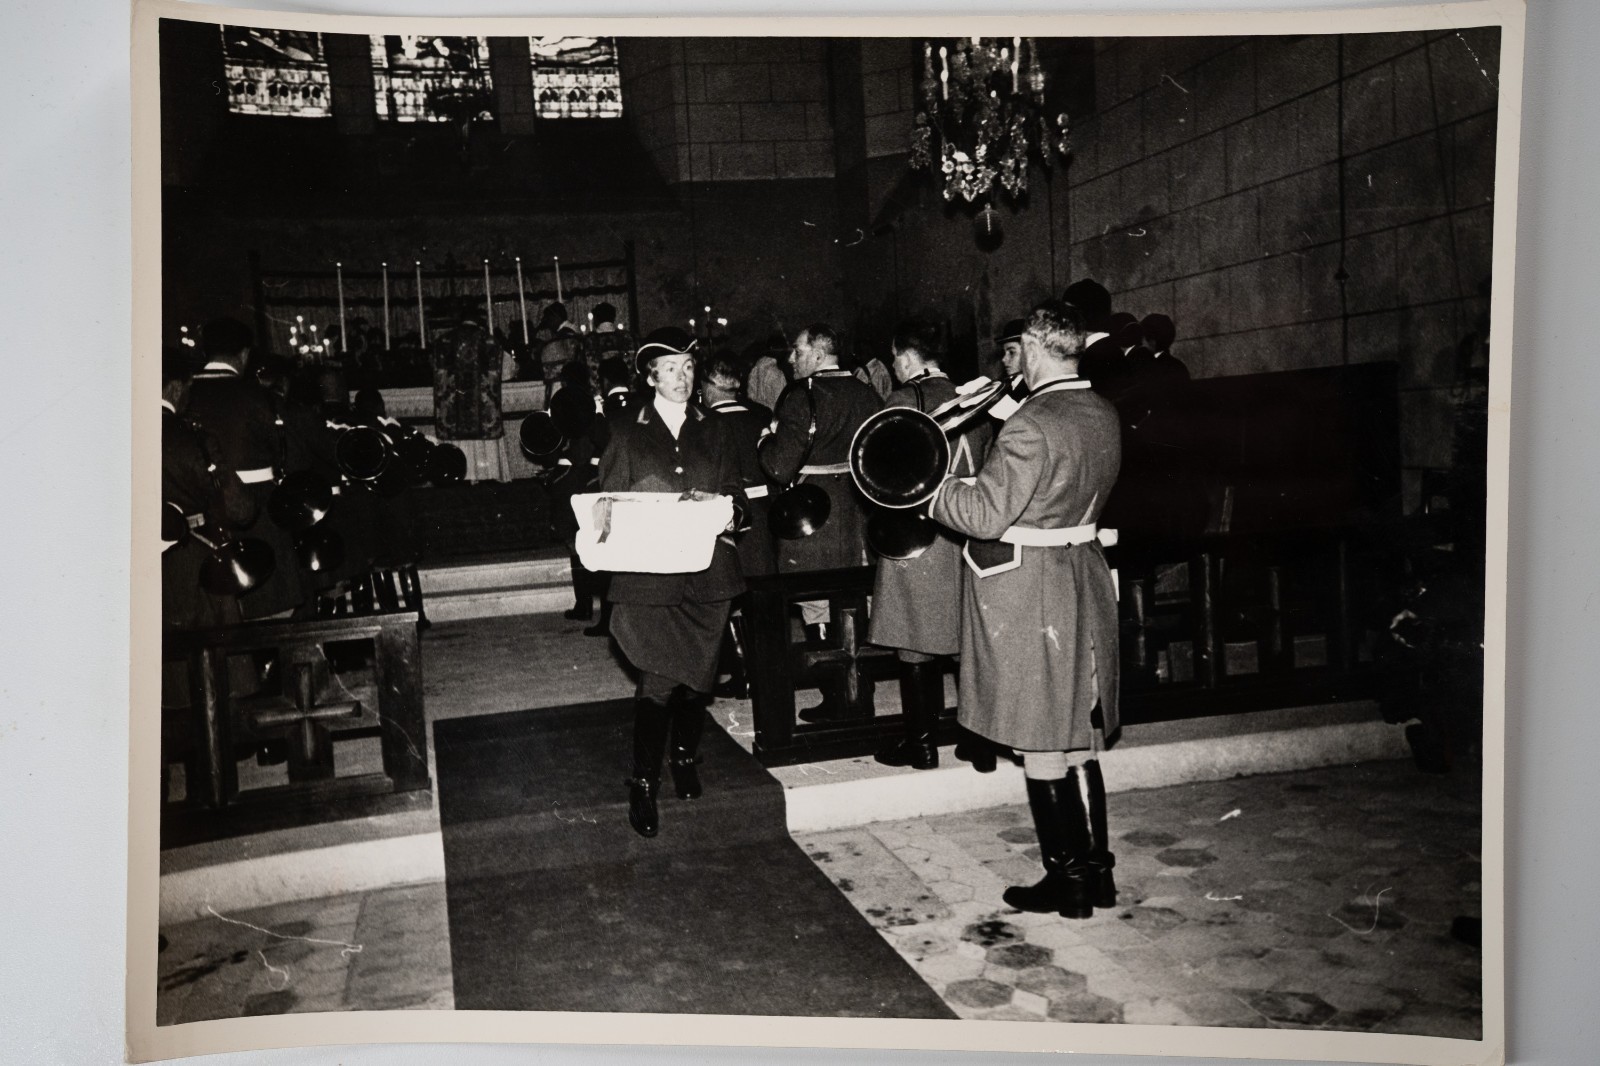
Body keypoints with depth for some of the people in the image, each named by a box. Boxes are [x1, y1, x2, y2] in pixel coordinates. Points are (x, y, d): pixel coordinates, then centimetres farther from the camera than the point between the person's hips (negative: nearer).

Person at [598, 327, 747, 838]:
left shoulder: (715, 430, 12)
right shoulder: (628, 435, 6)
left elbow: (735, 492, 10)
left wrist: (716, 503, -11)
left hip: (707, 571, 3)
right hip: (650, 574, -3)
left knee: (698, 676, 10)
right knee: (658, 682, -9)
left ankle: (685, 757, 32)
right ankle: (643, 784, 1)